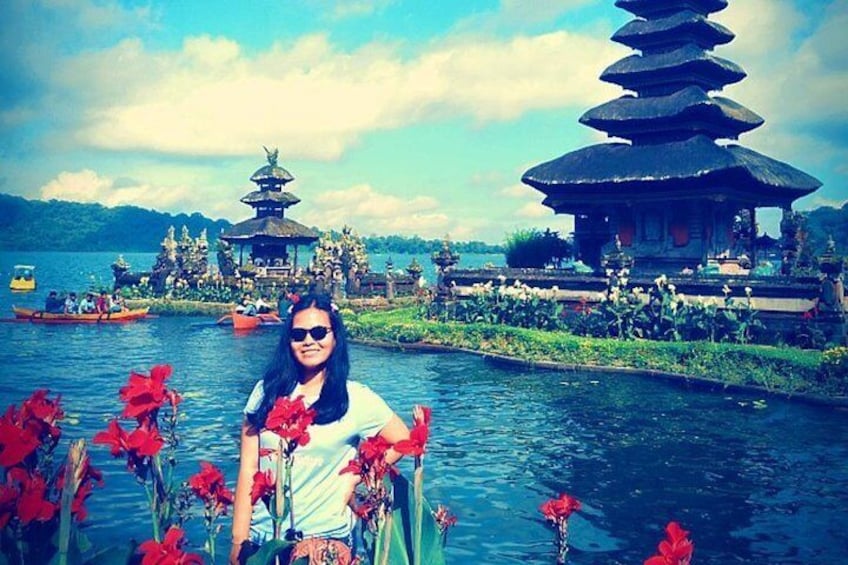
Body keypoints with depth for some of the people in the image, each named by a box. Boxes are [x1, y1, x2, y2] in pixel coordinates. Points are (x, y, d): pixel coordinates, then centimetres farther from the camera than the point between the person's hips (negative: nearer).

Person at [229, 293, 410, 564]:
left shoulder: (356, 399, -6)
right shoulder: (266, 392, 0)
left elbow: (402, 441, 5)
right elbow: (248, 469, -2)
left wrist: (353, 478, -1)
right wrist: (239, 541, -5)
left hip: (323, 537, -2)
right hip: (262, 534, 2)